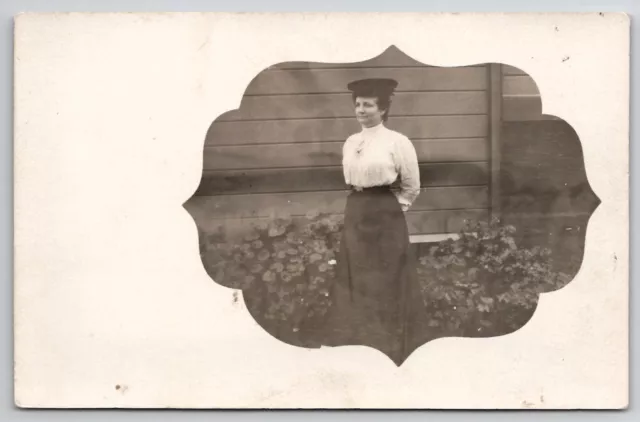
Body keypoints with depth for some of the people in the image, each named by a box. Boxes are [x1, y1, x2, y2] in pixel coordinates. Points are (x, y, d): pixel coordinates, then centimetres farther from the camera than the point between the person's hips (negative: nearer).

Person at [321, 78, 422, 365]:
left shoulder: (397, 142, -7)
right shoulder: (350, 143, 9)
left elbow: (412, 187, 1)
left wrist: (393, 207, 1)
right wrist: (361, 205, 11)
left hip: (385, 219, -6)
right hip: (355, 215, 6)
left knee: (385, 289, 1)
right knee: (352, 288, 8)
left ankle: (387, 358, 10)